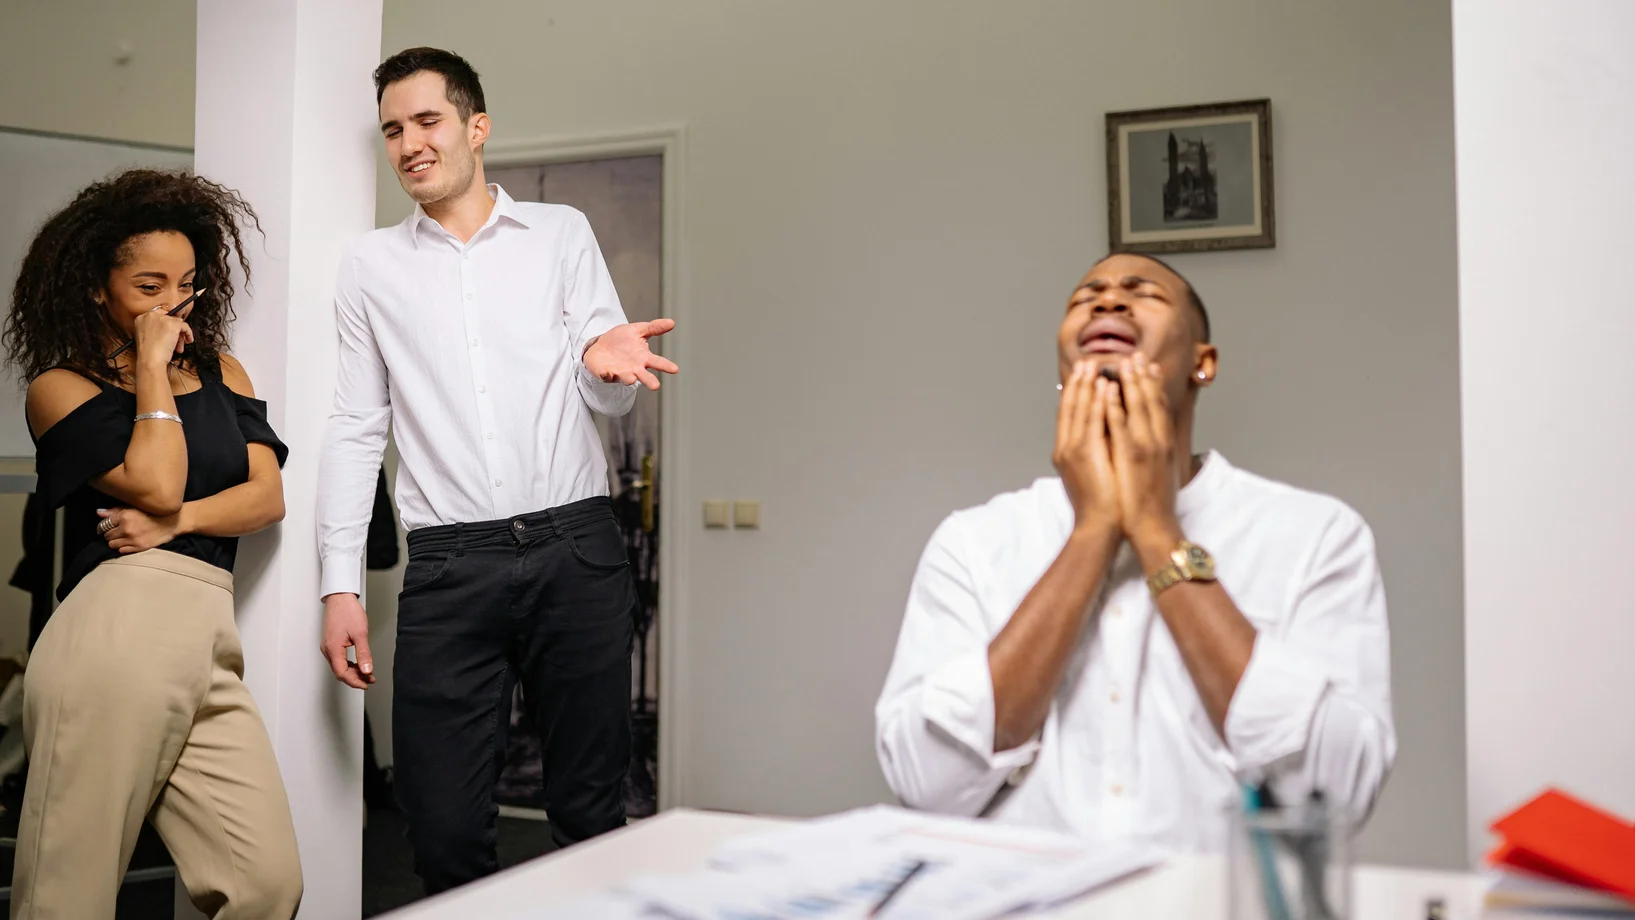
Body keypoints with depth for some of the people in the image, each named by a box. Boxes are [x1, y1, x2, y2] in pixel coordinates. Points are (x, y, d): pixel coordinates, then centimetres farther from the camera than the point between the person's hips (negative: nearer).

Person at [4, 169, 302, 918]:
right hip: (114, 637, -4)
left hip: (209, 651, 5)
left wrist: (175, 520, -7)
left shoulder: (221, 370, 22)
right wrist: (151, 365, 3)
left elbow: (268, 496, 11)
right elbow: (157, 483, -8)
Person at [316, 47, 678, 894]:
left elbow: (610, 401, 7)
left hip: (576, 548, 0)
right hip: (450, 566, 1)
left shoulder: (562, 233, 11)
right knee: (444, 830, -1)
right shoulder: (371, 265, 13)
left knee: (591, 809, 5)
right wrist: (340, 585, 4)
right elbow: (355, 429, 11)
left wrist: (604, 358, -18)